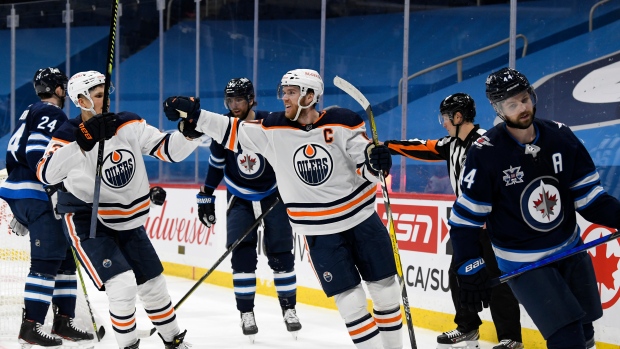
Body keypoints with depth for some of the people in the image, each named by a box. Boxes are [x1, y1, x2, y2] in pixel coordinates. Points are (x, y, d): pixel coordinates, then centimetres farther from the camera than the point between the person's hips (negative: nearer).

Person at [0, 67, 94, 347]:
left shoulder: (32, 114, 23)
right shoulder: (52, 114, -8)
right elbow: (38, 152, -23)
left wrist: (23, 214, 25)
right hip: (37, 197, -11)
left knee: (65, 256, 14)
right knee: (48, 259, -11)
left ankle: (63, 322, 16)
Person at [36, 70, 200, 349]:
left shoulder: (128, 124, -7)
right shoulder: (69, 135, -17)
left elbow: (168, 149, -8)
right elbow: (46, 174, -34)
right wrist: (82, 143, -43)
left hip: (127, 220, 5)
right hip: (86, 221, -5)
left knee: (153, 283, 14)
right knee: (122, 284, -20)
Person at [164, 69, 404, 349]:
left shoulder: (342, 123, -11)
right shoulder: (272, 129, -6)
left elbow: (368, 170, -8)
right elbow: (232, 131, -2)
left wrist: (376, 162, -31)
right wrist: (193, 114, -10)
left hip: (361, 219, 0)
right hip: (319, 231, 1)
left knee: (385, 288, 8)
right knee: (350, 299, -3)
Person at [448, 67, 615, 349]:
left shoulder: (561, 137, -7)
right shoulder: (486, 153, -18)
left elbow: (588, 195, -1)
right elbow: (466, 218, -13)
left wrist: (615, 215, -18)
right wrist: (470, 269, -19)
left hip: (570, 250, 5)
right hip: (522, 260, -5)